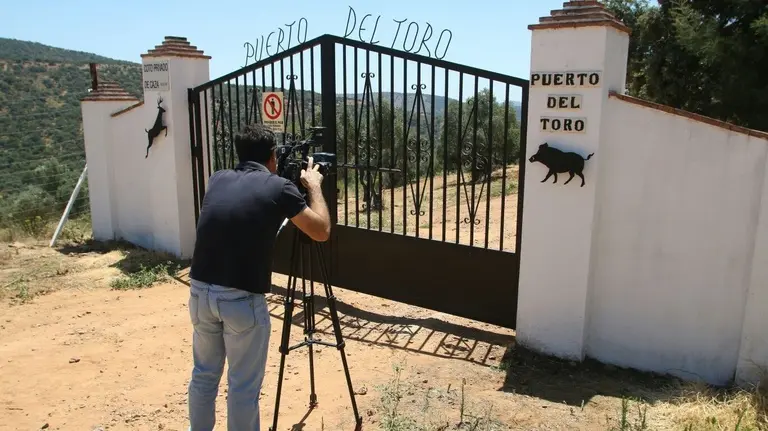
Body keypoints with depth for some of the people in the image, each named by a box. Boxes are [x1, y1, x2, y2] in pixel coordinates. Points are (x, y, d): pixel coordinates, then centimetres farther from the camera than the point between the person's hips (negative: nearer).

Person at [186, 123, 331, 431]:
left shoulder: (218, 180, 10)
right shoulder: (278, 187, -4)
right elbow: (321, 232, 3)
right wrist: (314, 185, 15)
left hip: (200, 292, 6)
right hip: (242, 300, -6)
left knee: (204, 374, 24)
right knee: (244, 387, 11)